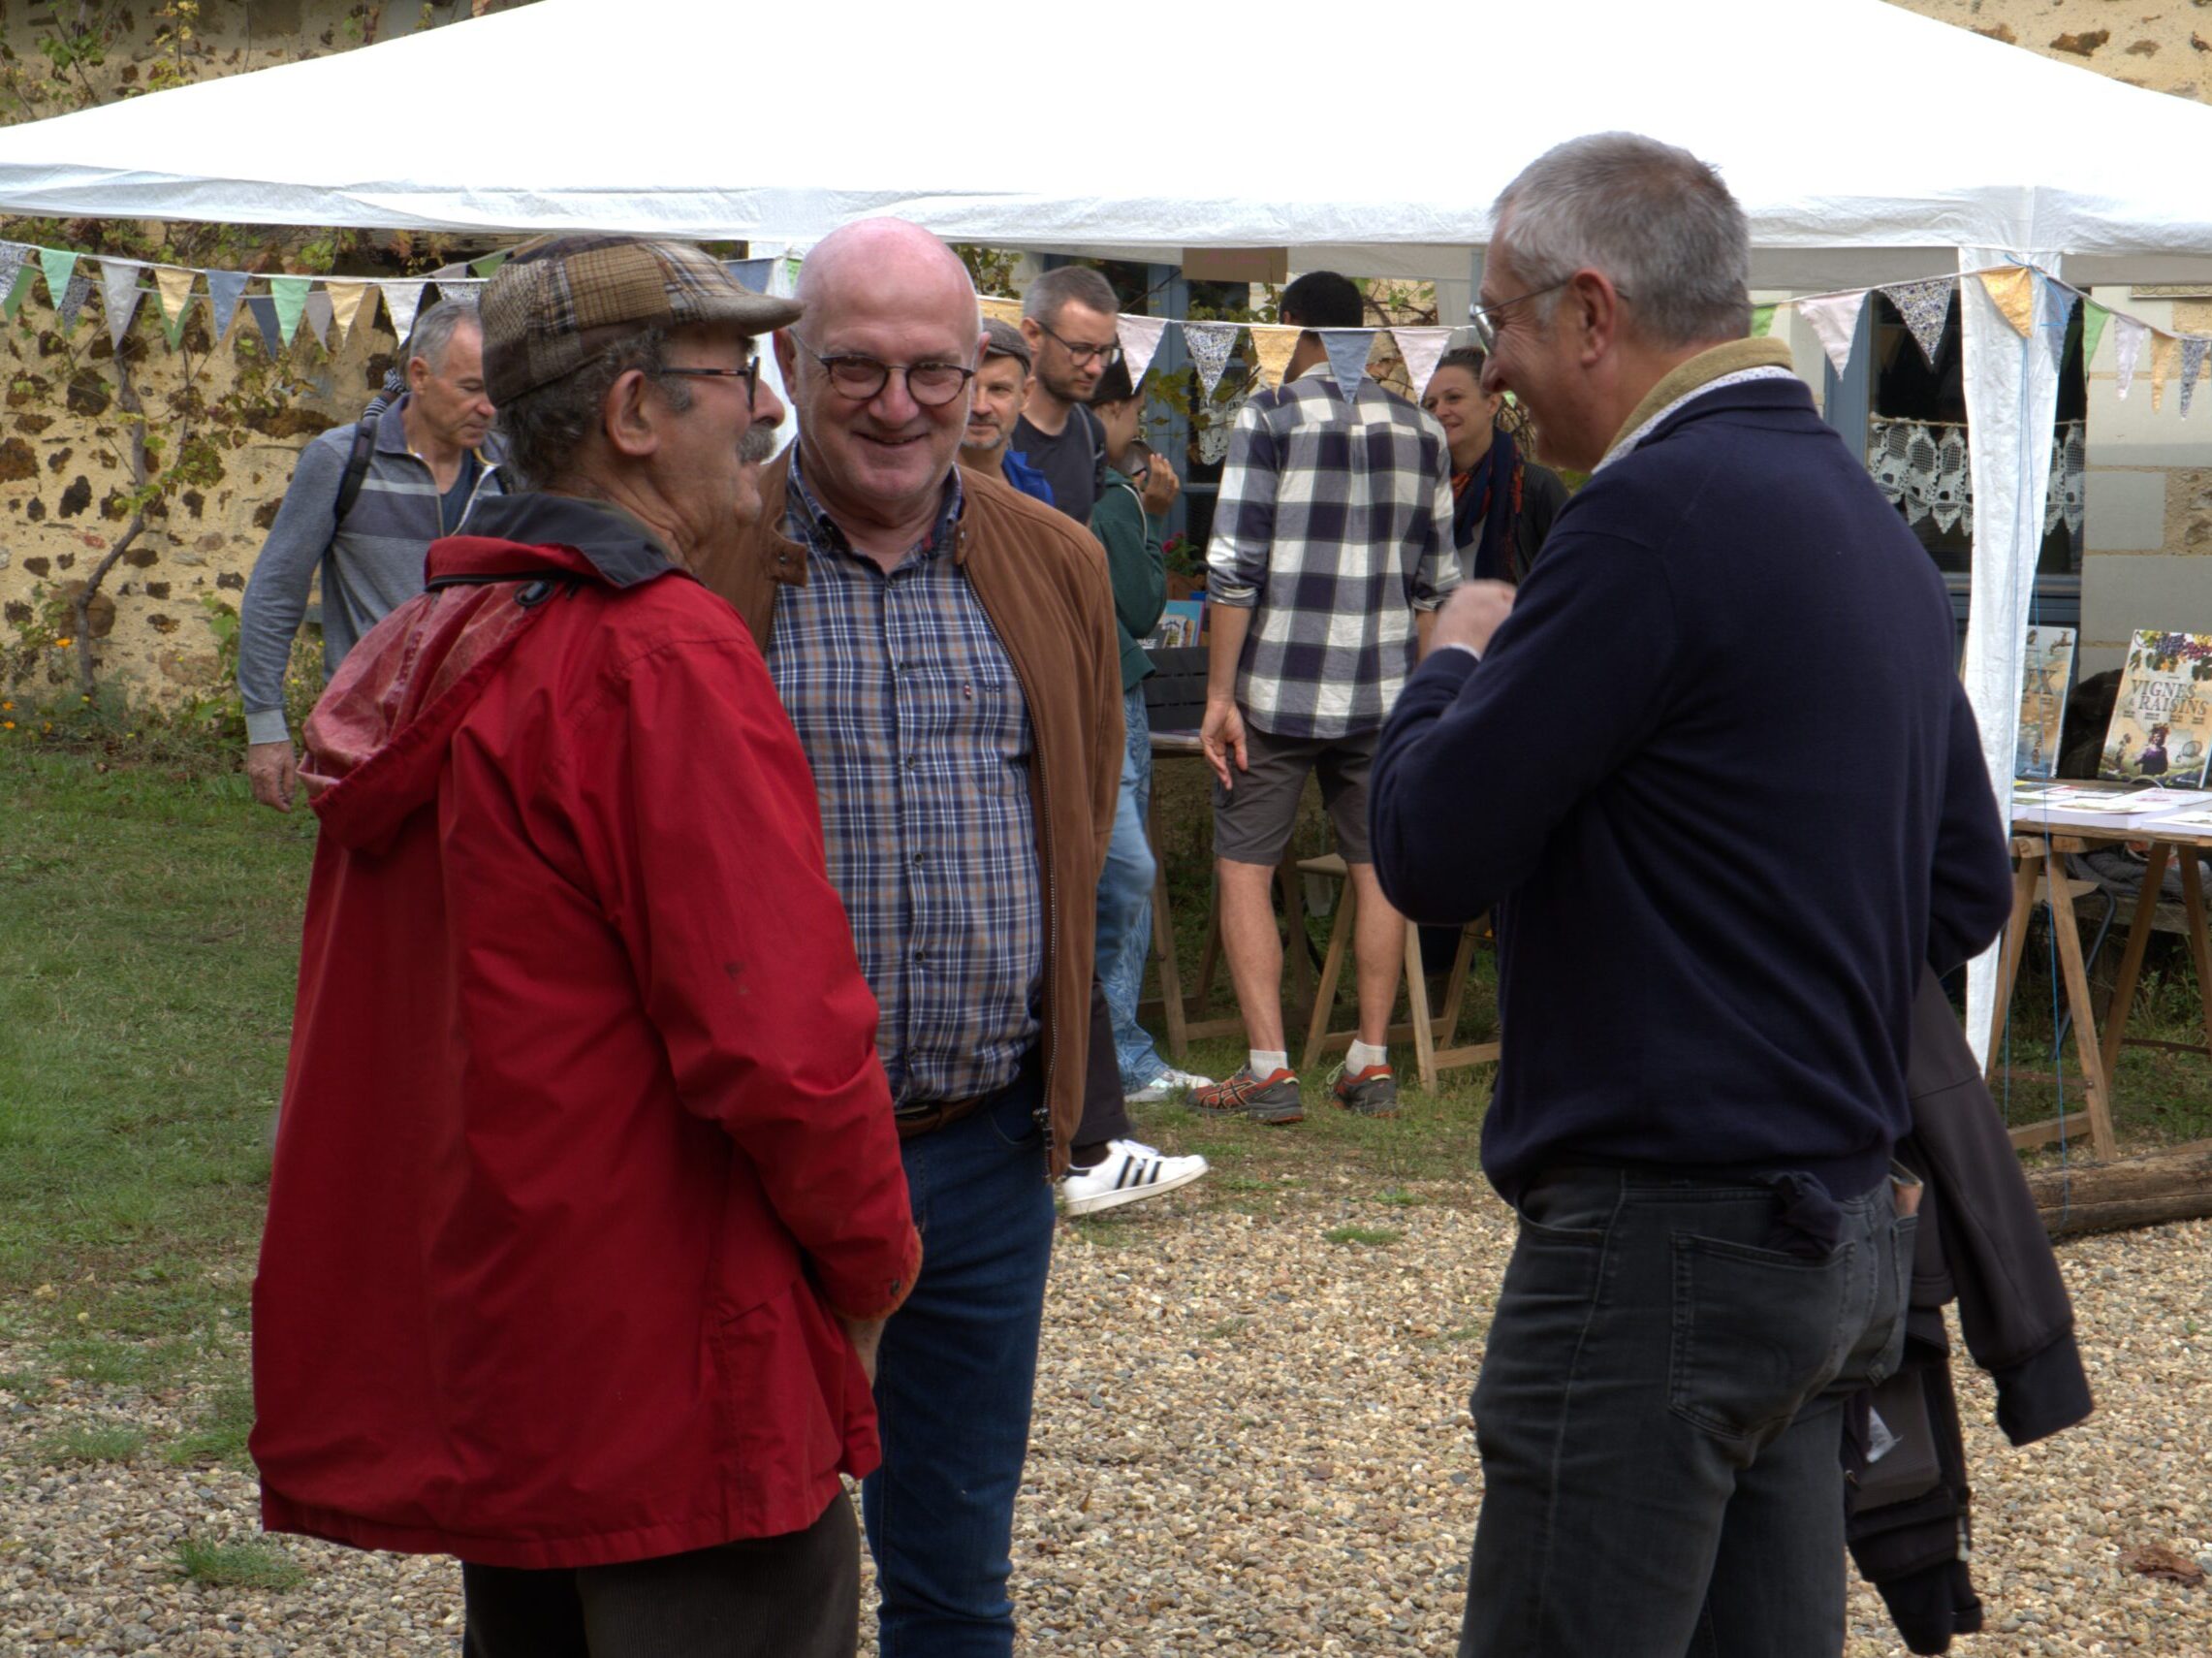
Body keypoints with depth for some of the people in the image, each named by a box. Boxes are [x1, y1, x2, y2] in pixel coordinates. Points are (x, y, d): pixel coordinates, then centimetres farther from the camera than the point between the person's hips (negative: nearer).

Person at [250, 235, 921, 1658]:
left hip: (478, 1356, 9)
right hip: (674, 1382, -9)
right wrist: (872, 1265, -7)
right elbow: (780, 1037, -23)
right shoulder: (667, 659, -18)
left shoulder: (423, 650, 10)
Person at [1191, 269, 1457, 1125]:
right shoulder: (1420, 430, 8)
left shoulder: (1269, 417, -6)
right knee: (1377, 868, 12)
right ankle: (1371, 1064, 14)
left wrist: (1220, 695, -9)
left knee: (1245, 868, 3)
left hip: (1279, 685, -4)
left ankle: (1269, 1069, -3)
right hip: (1383, 689, 4)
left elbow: (1235, 566, -12)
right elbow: (1434, 580, 10)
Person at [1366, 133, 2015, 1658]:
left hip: (1668, 1237, -9)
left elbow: (1431, 852, -14)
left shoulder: (1660, 514, -16)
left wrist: (1456, 661, 4)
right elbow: (1969, 894, 19)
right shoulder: (1867, 516, 13)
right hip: (1840, 1231, 9)